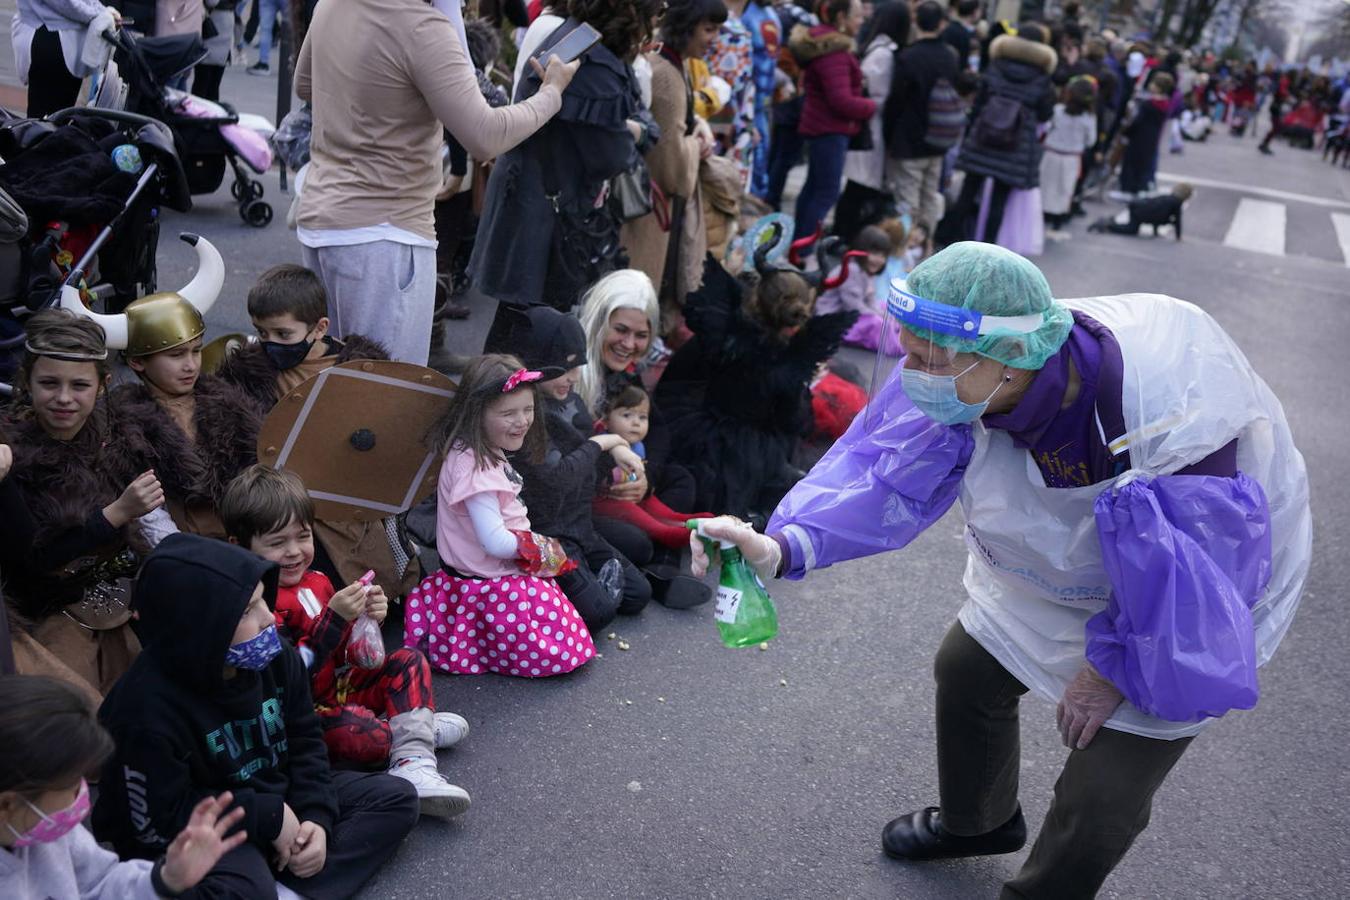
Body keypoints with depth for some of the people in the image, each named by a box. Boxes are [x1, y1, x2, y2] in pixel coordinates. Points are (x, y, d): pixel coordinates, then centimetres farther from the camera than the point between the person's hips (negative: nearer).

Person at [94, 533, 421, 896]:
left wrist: (316, 816, -12)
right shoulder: (150, 707, -28)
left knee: (396, 797, -1)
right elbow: (160, 824, -22)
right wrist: (268, 816, -20)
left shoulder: (275, 657, -8)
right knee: (244, 890, -40)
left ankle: (291, 889, -16)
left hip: (275, 798, 8)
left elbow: (305, 741, 3)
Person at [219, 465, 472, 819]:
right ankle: (414, 726, -1)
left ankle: (415, 766, -17)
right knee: (359, 733, -36)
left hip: (339, 685, 9)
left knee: (409, 661, 2)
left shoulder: (316, 581, 6)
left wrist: (369, 618, -9)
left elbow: (346, 654, 12)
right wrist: (335, 617, -31)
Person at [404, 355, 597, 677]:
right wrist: (540, 547, -12)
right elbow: (495, 542, -27)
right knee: (565, 654, -7)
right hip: (492, 588, -10)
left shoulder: (489, 456, 6)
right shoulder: (474, 469, -26)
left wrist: (526, 542, 2)